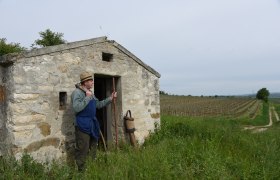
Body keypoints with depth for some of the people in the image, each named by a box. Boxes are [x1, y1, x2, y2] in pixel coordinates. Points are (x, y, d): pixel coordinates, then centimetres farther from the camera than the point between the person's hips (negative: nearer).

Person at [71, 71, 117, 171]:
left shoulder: (90, 93, 14)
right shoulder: (77, 92, -14)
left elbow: (98, 105, 21)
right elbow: (76, 108, -28)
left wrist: (110, 98, 13)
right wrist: (87, 97, -23)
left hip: (92, 124, 9)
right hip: (83, 125, -9)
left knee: (93, 148, 19)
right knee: (82, 151, -3)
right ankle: (80, 171, 10)